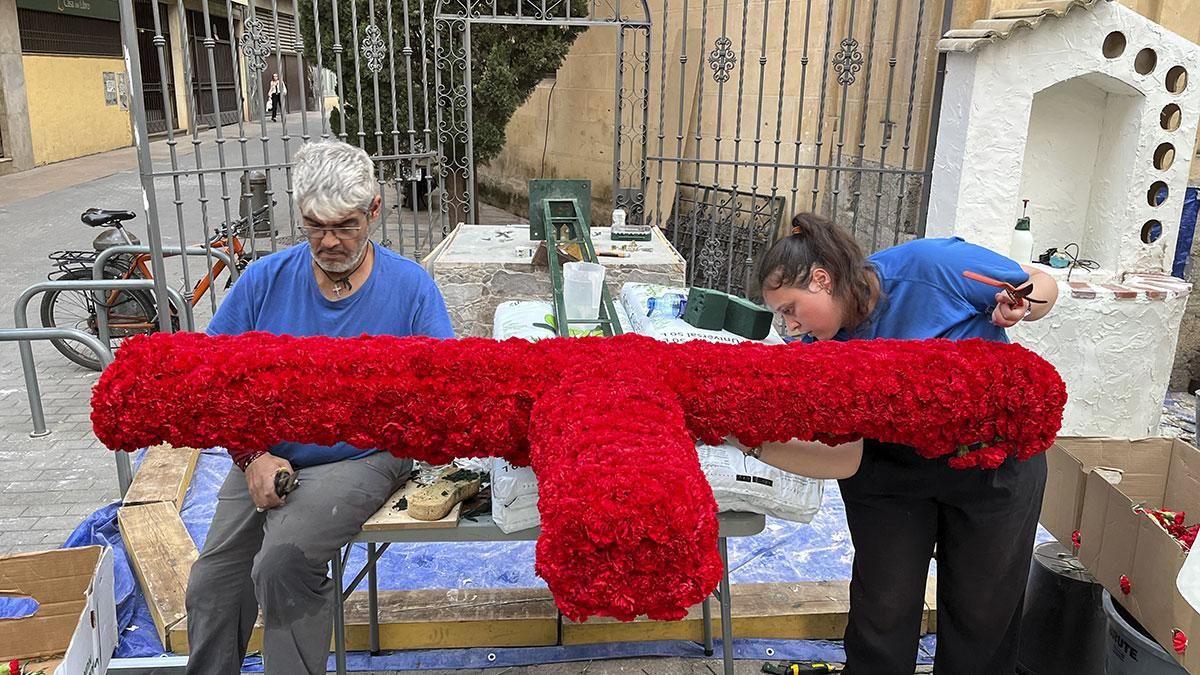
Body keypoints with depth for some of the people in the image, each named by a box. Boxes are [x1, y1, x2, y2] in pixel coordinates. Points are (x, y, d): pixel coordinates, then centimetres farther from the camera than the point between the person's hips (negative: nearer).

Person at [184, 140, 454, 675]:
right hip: (265, 457, 4)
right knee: (211, 586, 2)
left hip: (361, 458, -4)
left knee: (284, 560, -24)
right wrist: (252, 456, -12)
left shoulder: (410, 286, -7)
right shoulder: (266, 279, -2)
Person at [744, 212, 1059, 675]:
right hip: (891, 471, 2)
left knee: (984, 614, 12)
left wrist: (1020, 307, -31)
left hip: (997, 461, -1)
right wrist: (756, 444, -34)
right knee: (883, 611, 4)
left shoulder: (931, 266, -25)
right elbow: (845, 459, -21)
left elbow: (1043, 286, -9)